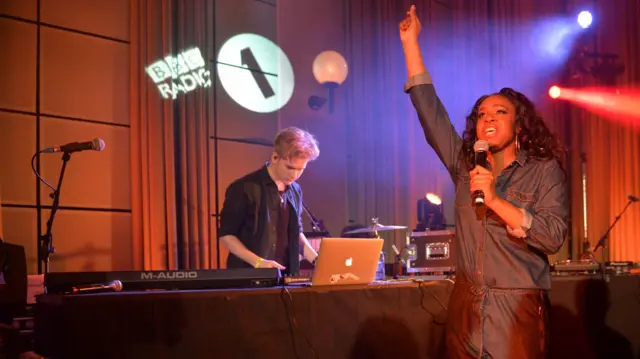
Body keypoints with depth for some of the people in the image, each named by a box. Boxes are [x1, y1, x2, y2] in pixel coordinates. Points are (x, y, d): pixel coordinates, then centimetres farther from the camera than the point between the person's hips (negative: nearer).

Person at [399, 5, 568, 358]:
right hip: (465, 307, 4)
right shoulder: (465, 165, 9)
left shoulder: (545, 170, -1)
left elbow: (553, 236, -14)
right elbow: (429, 109, 7)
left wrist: (495, 200, -19)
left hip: (517, 309, -4)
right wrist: (410, 40, 6)